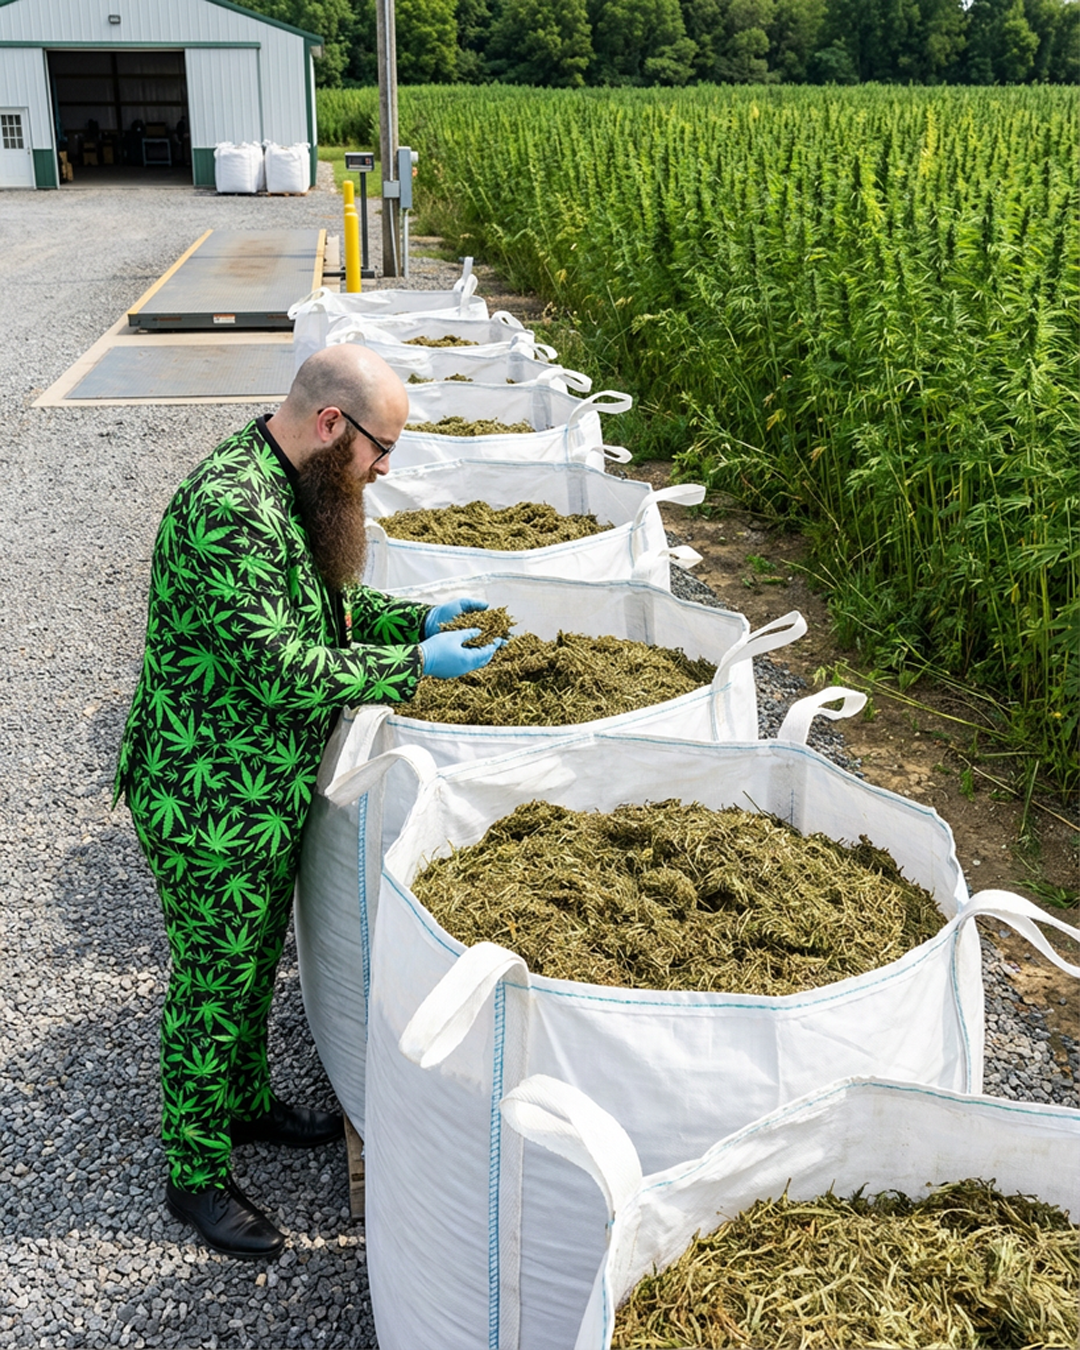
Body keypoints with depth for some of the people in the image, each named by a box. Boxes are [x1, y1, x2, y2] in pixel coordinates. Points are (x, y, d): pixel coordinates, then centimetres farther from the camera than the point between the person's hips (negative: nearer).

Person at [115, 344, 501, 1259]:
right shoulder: (228, 511, -29)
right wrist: (415, 665, -22)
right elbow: (283, 670, -30)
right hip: (211, 805, -9)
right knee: (214, 981, 8)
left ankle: (245, 1101, 46)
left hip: (270, 789, 9)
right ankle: (197, 1173, 28)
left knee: (257, 960, 24)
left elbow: (323, 607, 16)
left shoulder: (288, 485, 4)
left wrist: (416, 614, 4)